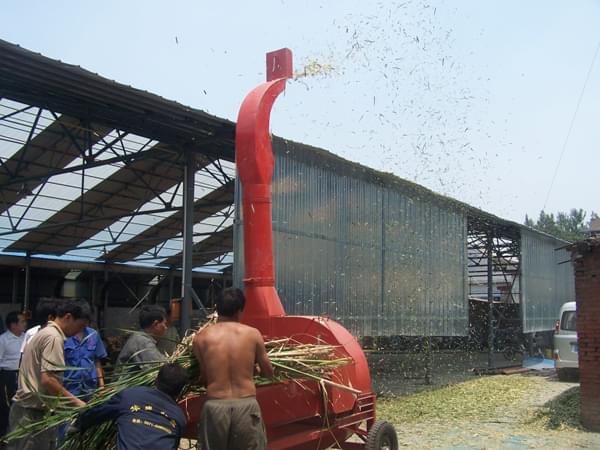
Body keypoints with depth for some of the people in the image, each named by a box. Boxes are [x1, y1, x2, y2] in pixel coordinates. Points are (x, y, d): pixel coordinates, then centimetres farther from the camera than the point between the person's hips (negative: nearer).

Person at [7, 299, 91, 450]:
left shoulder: (45, 333, 16)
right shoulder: (54, 337, -15)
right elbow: (48, 380, -24)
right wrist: (76, 402, -17)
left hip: (28, 410, 10)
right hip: (33, 413, -10)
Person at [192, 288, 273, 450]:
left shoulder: (201, 337, 0)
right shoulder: (253, 334, 0)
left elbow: (203, 377, 1)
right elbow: (269, 373, 10)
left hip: (215, 406, 0)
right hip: (247, 406, 0)